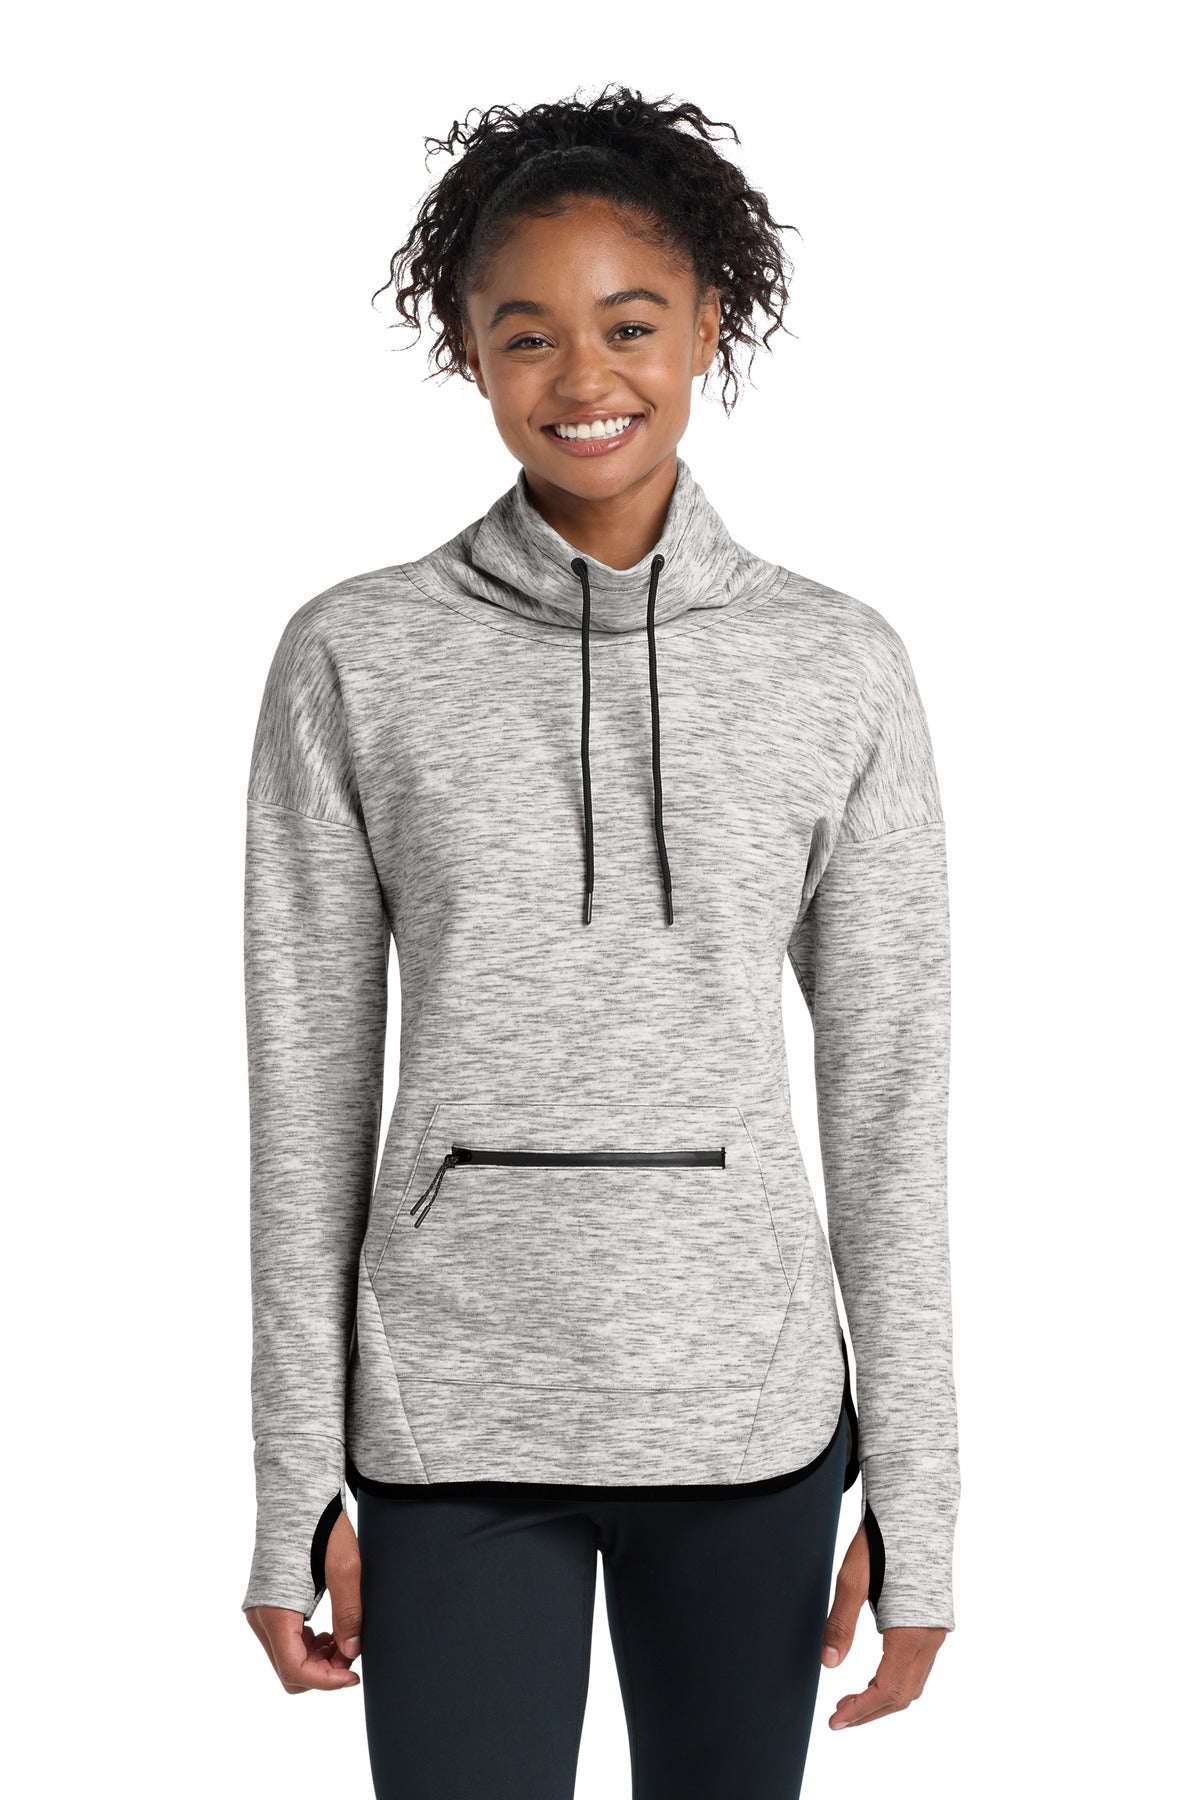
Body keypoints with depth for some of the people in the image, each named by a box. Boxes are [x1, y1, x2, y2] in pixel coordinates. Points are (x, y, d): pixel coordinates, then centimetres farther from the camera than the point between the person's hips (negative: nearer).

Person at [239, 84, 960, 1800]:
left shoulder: (841, 669, 0)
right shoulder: (353, 660, -1)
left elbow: (891, 1096, 2)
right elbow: (309, 1088, 0)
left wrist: (915, 1495, 1)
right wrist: (296, 1484, 0)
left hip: (749, 1407, 1)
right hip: (452, 1415, -1)